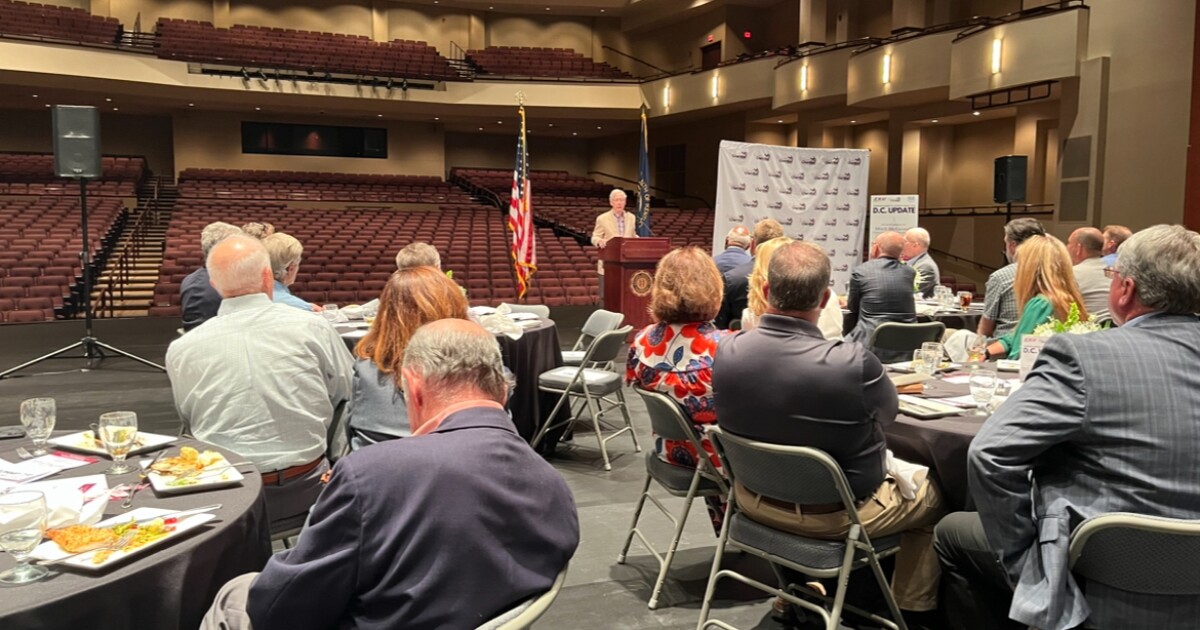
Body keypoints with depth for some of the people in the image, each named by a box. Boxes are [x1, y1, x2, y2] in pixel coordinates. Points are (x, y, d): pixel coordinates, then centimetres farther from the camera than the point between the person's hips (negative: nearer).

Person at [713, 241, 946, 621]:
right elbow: (887, 412, -9)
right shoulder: (853, 362, -32)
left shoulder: (727, 351, -18)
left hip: (756, 498, 5)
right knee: (932, 493, 24)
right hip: (838, 512, -4)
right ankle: (912, 608, 37)